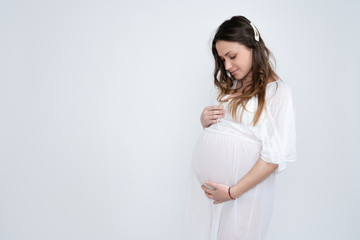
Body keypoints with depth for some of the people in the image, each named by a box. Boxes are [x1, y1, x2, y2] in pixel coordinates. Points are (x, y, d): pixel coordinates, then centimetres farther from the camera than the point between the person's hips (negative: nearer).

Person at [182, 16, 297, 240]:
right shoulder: (230, 86, 12)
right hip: (203, 180, 6)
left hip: (245, 186, -6)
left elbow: (275, 156, -14)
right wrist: (205, 119, -1)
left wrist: (233, 192, -15)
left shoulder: (278, 91, -8)